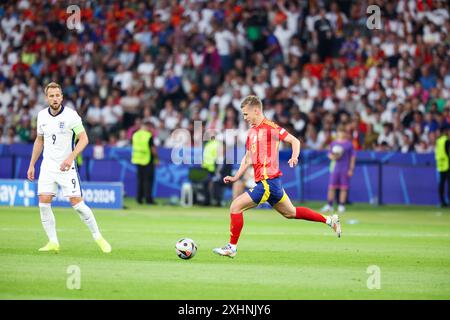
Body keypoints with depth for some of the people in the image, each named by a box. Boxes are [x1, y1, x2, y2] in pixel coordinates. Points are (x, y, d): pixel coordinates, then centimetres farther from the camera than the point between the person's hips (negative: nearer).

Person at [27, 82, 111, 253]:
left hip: (66, 166, -4)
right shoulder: (42, 115, 4)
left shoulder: (71, 115, -11)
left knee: (77, 203, -10)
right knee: (43, 202, -7)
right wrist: (32, 165, 15)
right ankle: (53, 242, 2)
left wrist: (70, 158, -26)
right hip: (47, 165, 5)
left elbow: (84, 139, -13)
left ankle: (98, 237, 5)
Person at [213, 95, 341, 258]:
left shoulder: (269, 127, -10)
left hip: (268, 182, -10)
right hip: (270, 183, 10)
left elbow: (294, 141, -9)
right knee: (290, 213, 20)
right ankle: (330, 220, 28)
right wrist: (236, 177, 13)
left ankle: (232, 247, -4)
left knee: (235, 206, -11)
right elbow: (248, 158, 22)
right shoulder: (252, 131, 16)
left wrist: (294, 157, -26)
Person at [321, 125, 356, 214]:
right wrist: (332, 156, -11)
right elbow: (329, 154, 13)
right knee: (332, 187, 0)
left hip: (345, 169, -2)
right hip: (334, 169, 2)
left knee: (344, 188, 0)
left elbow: (353, 157, 3)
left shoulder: (349, 144, 2)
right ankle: (329, 205, 6)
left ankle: (341, 206, 8)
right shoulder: (333, 143, 9)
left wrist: (351, 169, -3)